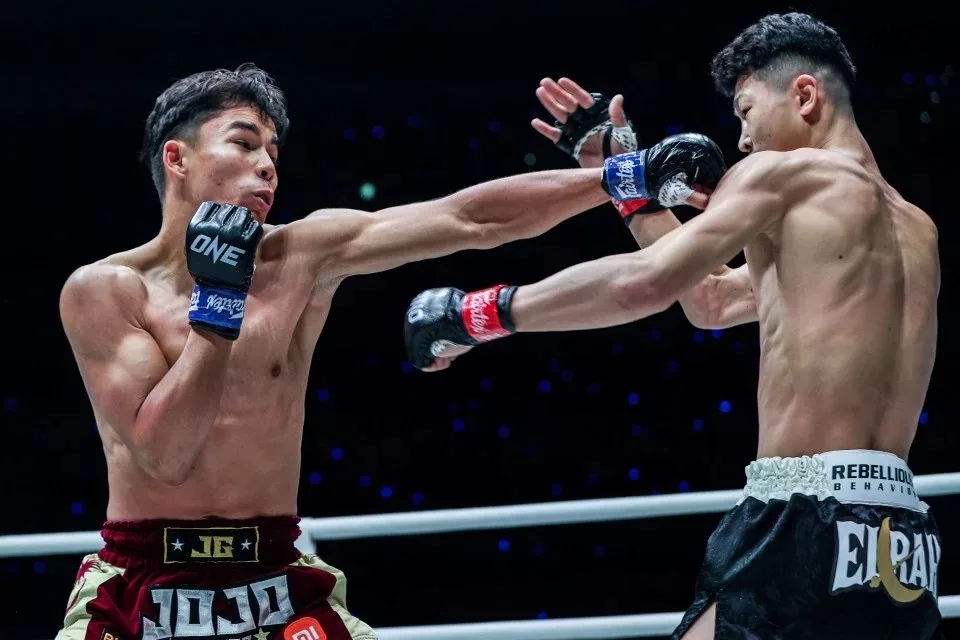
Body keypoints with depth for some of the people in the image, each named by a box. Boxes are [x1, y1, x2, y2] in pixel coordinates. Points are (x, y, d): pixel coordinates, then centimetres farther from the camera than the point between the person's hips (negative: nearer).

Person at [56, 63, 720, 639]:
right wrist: (216, 304, -18)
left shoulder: (305, 254, 0)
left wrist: (622, 178, -12)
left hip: (275, 585, 2)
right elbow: (164, 453, -16)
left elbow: (472, 220, -6)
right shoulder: (103, 291, -7)